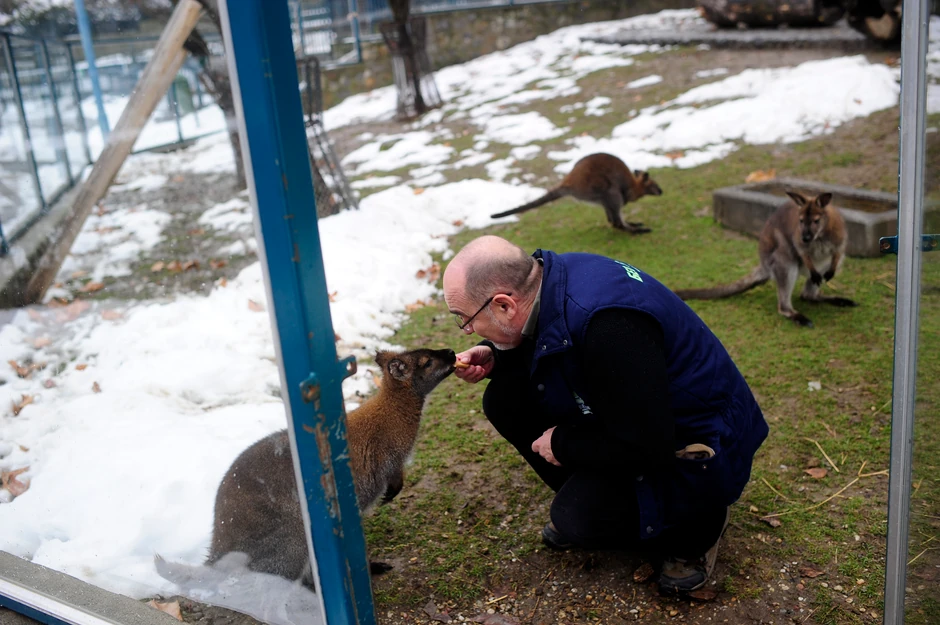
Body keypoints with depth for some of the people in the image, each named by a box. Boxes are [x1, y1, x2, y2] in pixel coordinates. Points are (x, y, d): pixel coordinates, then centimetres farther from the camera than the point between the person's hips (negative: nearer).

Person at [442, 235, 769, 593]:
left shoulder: (607, 325, -36)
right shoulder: (548, 277, -10)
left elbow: (645, 447, -32)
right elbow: (533, 347, 12)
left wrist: (562, 443, -17)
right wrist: (492, 357, -10)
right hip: (632, 417, 8)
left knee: (579, 517, -26)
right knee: (505, 401, -4)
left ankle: (698, 522, 2)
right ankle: (584, 499, 12)